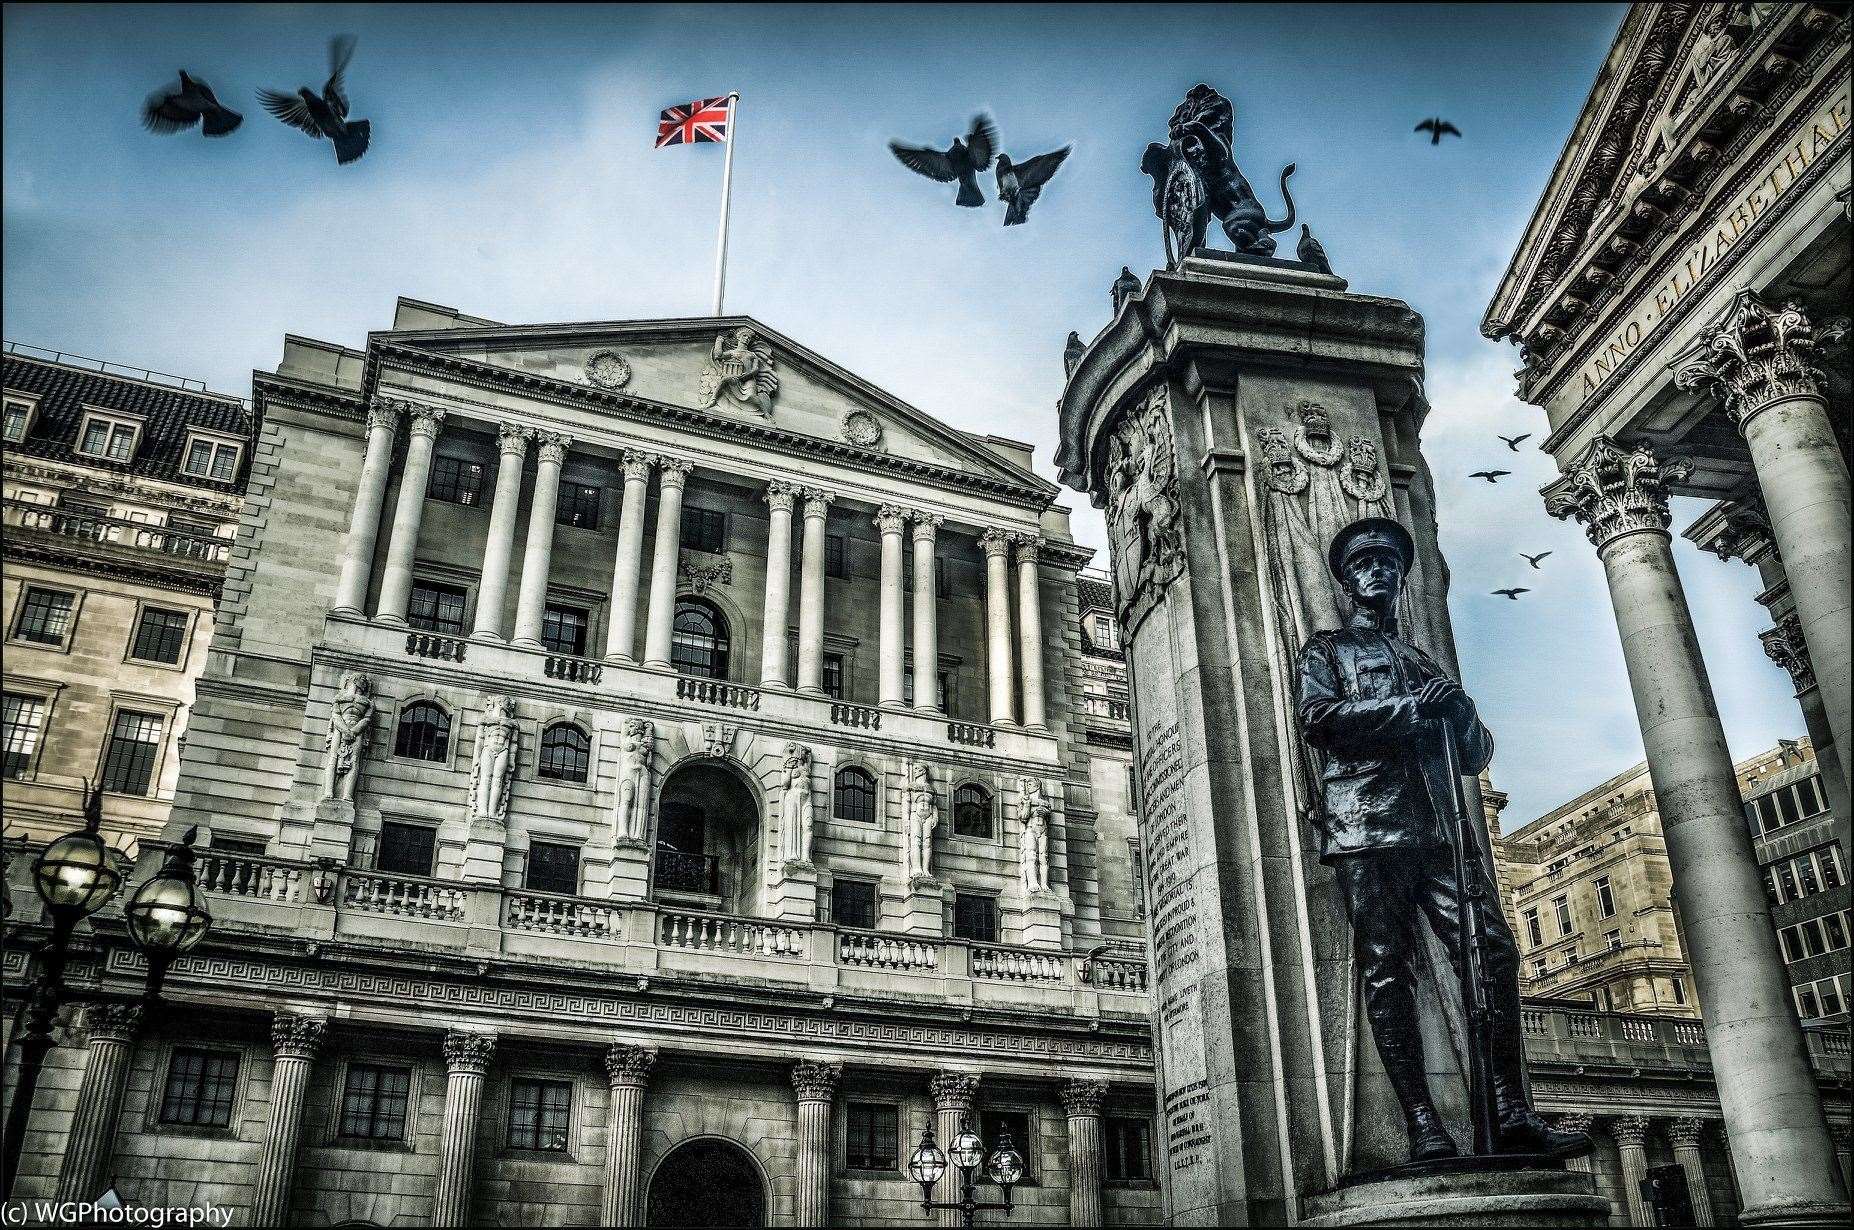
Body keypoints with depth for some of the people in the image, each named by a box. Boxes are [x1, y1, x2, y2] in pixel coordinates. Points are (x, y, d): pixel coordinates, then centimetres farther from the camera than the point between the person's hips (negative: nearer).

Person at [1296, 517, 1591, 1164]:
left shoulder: (1427, 662, 31)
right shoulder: (1327, 648, 17)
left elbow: (1478, 756, 25)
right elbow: (1316, 718, -3)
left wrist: (1461, 714, 2)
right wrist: (1409, 708, -9)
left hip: (1438, 827, 4)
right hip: (1367, 827, -4)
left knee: (1494, 952, -11)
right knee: (1387, 972, -9)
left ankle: (1511, 1114, -10)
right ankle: (1423, 1127, -11)